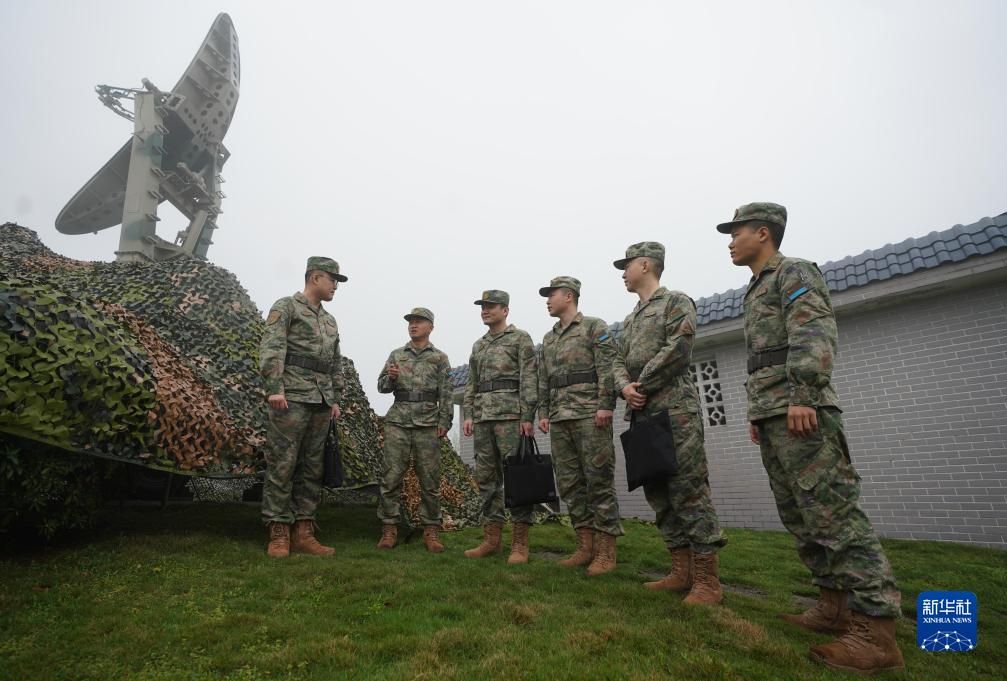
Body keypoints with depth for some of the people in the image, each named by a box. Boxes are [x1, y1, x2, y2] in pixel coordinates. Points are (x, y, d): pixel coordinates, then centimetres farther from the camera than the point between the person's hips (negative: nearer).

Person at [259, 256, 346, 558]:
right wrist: (274, 388, -21)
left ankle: (303, 533, 12)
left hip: (321, 403, 7)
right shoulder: (286, 306, 2)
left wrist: (336, 399, 16)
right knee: (282, 465, -4)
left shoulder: (330, 320, 23)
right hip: (292, 397, -7)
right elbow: (271, 348, -10)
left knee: (311, 468, 6)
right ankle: (278, 535, 4)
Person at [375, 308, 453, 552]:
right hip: (398, 422, 2)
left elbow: (446, 394, 4)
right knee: (391, 477, 1)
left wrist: (444, 422, -5)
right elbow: (382, 386, 13)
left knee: (430, 480, 2)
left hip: (428, 425, -1)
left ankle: (430, 531, 12)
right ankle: (389, 529, 12)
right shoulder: (396, 355, 14)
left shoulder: (440, 358, 8)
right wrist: (391, 378, -9)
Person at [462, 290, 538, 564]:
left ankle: (520, 542, 3)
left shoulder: (520, 339, 2)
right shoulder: (478, 346, 21)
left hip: (510, 414, -6)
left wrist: (527, 417, -14)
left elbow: (529, 380, -6)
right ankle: (491, 538, 15)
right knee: (486, 478, 7)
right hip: (482, 417, 7)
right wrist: (468, 415, 10)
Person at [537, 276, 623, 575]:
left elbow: (607, 368, -8)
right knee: (569, 484, 7)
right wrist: (543, 413, 12)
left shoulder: (594, 327, 2)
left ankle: (606, 552, 5)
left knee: (599, 481, -4)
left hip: (590, 415, -7)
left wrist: (606, 405, -17)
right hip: (559, 419, 7)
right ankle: (586, 547, 16)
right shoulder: (548, 339, 21)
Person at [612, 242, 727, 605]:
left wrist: (642, 386, -10)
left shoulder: (676, 302, 0)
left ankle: (708, 581, 2)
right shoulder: (630, 320, 23)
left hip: (674, 409, -8)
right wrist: (625, 387, -5)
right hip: (642, 413, 8)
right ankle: (682, 571, 18)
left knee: (689, 490, -7)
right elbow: (619, 362, 16)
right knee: (659, 492, 9)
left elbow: (677, 351, -14)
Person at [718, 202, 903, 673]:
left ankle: (875, 628, -4)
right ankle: (837, 605, 17)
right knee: (799, 516, 10)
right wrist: (758, 413, 21)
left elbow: (815, 333, -17)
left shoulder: (794, 272, -1)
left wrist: (803, 397, -26)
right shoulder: (757, 291, 26)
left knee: (834, 514, -10)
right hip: (772, 417, 10)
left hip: (800, 412, -10)